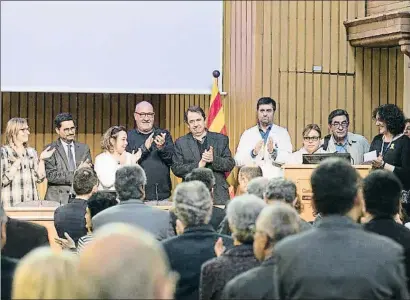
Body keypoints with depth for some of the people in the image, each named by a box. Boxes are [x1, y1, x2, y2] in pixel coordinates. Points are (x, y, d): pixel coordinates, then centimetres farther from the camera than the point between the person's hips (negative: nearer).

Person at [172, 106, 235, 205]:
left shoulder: (221, 139, 10)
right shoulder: (181, 143, 9)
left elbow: (230, 164, 5)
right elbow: (176, 169, 0)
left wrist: (214, 159, -14)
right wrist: (198, 165, -13)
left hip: (218, 195, 1)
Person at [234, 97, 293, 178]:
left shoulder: (282, 133, 11)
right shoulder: (247, 134, 13)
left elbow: (288, 159, 0)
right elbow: (238, 161, 4)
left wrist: (273, 152, -17)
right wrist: (253, 153, -12)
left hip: (275, 180, 0)